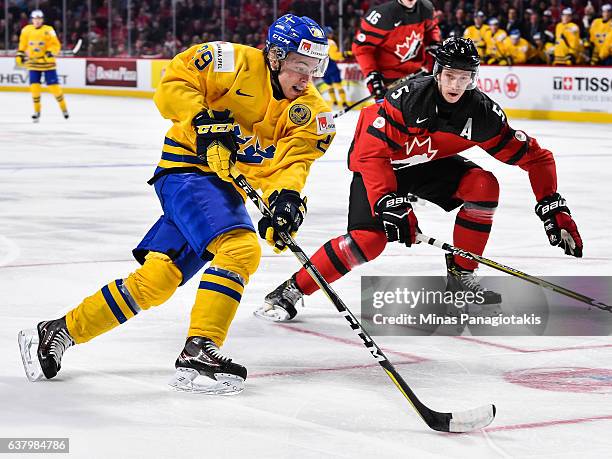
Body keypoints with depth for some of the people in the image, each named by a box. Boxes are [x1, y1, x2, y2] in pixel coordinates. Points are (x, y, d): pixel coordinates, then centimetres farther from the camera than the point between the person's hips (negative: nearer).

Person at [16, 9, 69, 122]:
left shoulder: (48, 30, -9)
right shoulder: (26, 30, 3)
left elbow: (56, 45, -12)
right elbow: (23, 45, 17)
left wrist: (50, 52, -29)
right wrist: (20, 55, 11)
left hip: (48, 63, -3)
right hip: (33, 64, 3)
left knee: (54, 86, -4)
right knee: (34, 87, -6)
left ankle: (64, 108, 15)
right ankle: (37, 111, 8)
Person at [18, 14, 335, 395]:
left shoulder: (313, 113, 1)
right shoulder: (237, 63, -11)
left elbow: (290, 163, -10)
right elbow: (174, 83, -12)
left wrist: (285, 198, -30)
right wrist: (203, 119, -27)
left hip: (228, 190, 6)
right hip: (188, 169, -6)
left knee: (158, 279, -1)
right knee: (240, 248, -27)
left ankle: (59, 332, 10)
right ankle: (198, 353, -25)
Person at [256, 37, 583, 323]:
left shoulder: (482, 113, -19)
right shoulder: (408, 98, -32)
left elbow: (532, 155, -11)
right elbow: (372, 153, -33)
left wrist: (551, 206, -19)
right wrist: (388, 203, -43)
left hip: (429, 164, 5)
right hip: (377, 165, -5)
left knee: (483, 184, -17)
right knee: (369, 238, -25)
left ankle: (460, 276, -3)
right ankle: (289, 292, -17)